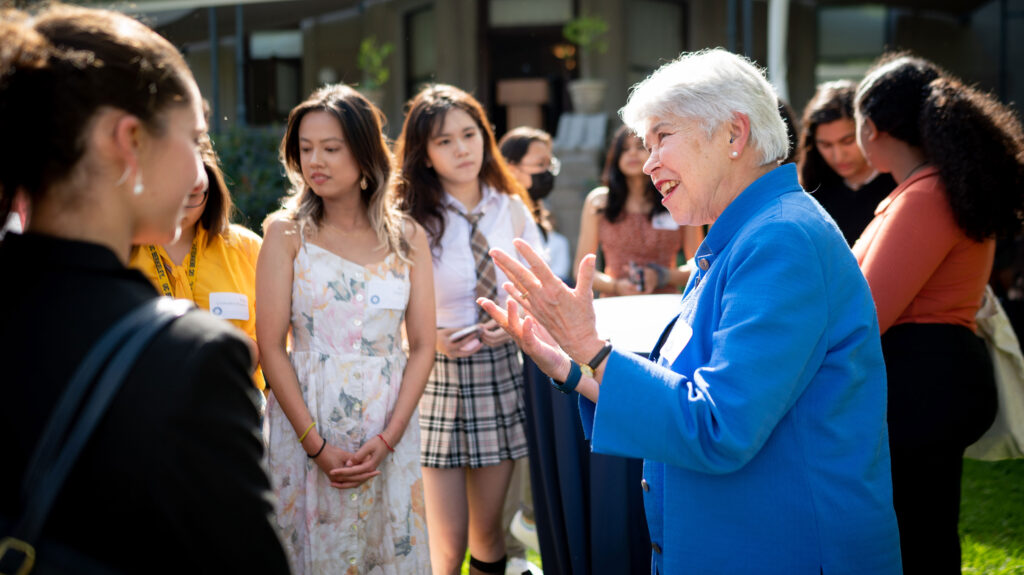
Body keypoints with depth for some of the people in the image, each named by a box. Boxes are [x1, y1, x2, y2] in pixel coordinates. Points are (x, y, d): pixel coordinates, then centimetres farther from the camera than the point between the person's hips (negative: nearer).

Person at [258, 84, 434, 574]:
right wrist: (316, 444, -14)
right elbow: (271, 346, -7)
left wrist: (387, 438, -10)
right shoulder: (287, 234, -1)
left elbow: (423, 346, 1)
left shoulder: (407, 238, 4)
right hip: (304, 426, -2)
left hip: (389, 430, 2)